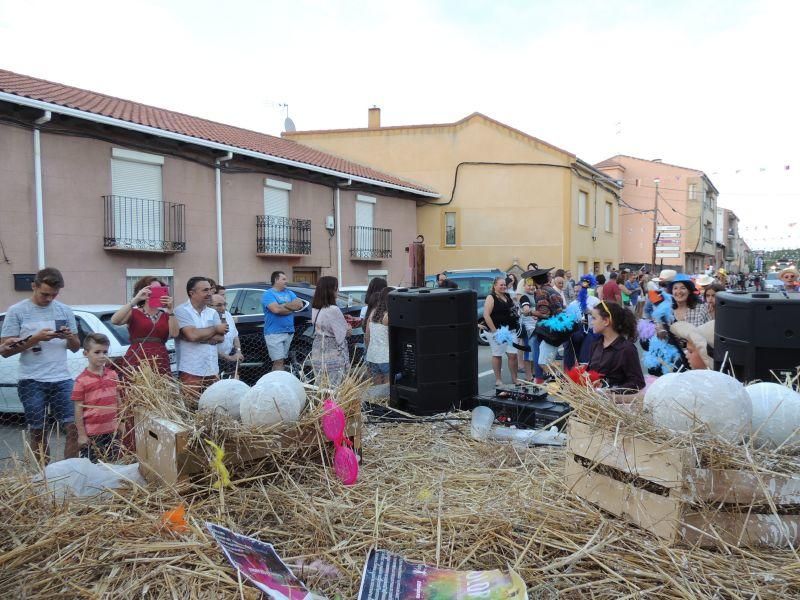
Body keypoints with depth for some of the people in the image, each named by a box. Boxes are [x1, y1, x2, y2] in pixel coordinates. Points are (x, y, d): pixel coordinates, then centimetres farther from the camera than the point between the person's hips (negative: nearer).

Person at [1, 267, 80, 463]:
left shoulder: (65, 311, 9)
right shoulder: (17, 311, 0)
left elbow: (76, 347, 15)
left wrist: (70, 337, -7)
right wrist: (35, 338, -15)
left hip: (62, 379, 2)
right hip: (31, 382, -2)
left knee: (74, 428, -4)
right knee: (38, 432, 8)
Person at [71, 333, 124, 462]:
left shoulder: (113, 375, 4)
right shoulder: (81, 380, -10)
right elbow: (78, 410, -8)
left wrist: (121, 423, 12)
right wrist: (81, 434, -8)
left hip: (112, 431, 4)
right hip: (92, 433, -4)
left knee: (112, 464, 13)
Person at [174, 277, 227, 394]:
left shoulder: (213, 313, 12)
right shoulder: (182, 311, -5)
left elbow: (221, 337, 2)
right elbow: (193, 335, -18)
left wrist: (200, 335, -13)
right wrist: (215, 329, -3)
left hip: (212, 370, 5)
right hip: (190, 371, -5)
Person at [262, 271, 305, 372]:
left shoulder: (289, 293, 17)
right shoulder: (268, 294, -3)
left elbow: (300, 304, 2)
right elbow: (276, 309, -20)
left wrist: (284, 305, -9)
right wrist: (291, 307, -4)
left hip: (289, 332, 7)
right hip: (274, 333, -7)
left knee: (280, 361, 11)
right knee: (279, 361, -11)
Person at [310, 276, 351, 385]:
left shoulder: (315, 309, 6)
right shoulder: (333, 310, -18)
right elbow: (345, 333, -12)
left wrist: (342, 320, 13)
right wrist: (349, 328, 9)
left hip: (317, 353, 8)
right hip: (332, 355, -8)